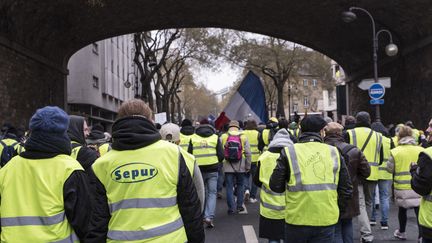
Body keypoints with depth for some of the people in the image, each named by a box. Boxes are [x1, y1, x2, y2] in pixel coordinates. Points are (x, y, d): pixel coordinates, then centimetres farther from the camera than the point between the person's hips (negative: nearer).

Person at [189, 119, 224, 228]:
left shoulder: (193, 138, 2)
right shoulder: (215, 138, -1)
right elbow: (221, 155, -3)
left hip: (198, 170, 2)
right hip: (212, 170, -1)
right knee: (212, 193, 4)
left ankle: (203, 215, 27)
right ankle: (209, 217, -11)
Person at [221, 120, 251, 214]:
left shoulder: (223, 137, -1)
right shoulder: (243, 137, -1)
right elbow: (248, 153, -3)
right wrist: (248, 167, 6)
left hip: (228, 167, 0)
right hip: (240, 167, 1)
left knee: (229, 187, 6)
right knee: (240, 186, 16)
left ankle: (232, 208, 6)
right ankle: (239, 206, 19)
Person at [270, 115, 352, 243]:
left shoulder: (289, 152, -6)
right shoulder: (334, 153, 1)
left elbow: (276, 186, -6)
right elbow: (346, 189, 4)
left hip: (297, 219, -1)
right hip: (326, 221, 2)